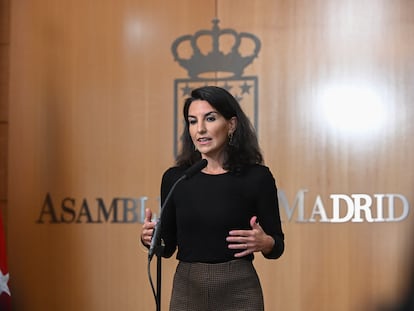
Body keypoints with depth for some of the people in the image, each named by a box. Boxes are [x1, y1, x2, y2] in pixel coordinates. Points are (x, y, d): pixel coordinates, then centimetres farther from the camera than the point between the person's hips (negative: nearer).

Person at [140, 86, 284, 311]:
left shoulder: (257, 177, -5)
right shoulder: (175, 178, 3)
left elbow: (277, 243, 2)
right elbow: (168, 246, 10)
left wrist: (263, 242, -20)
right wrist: (149, 238, -11)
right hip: (187, 292, 3)